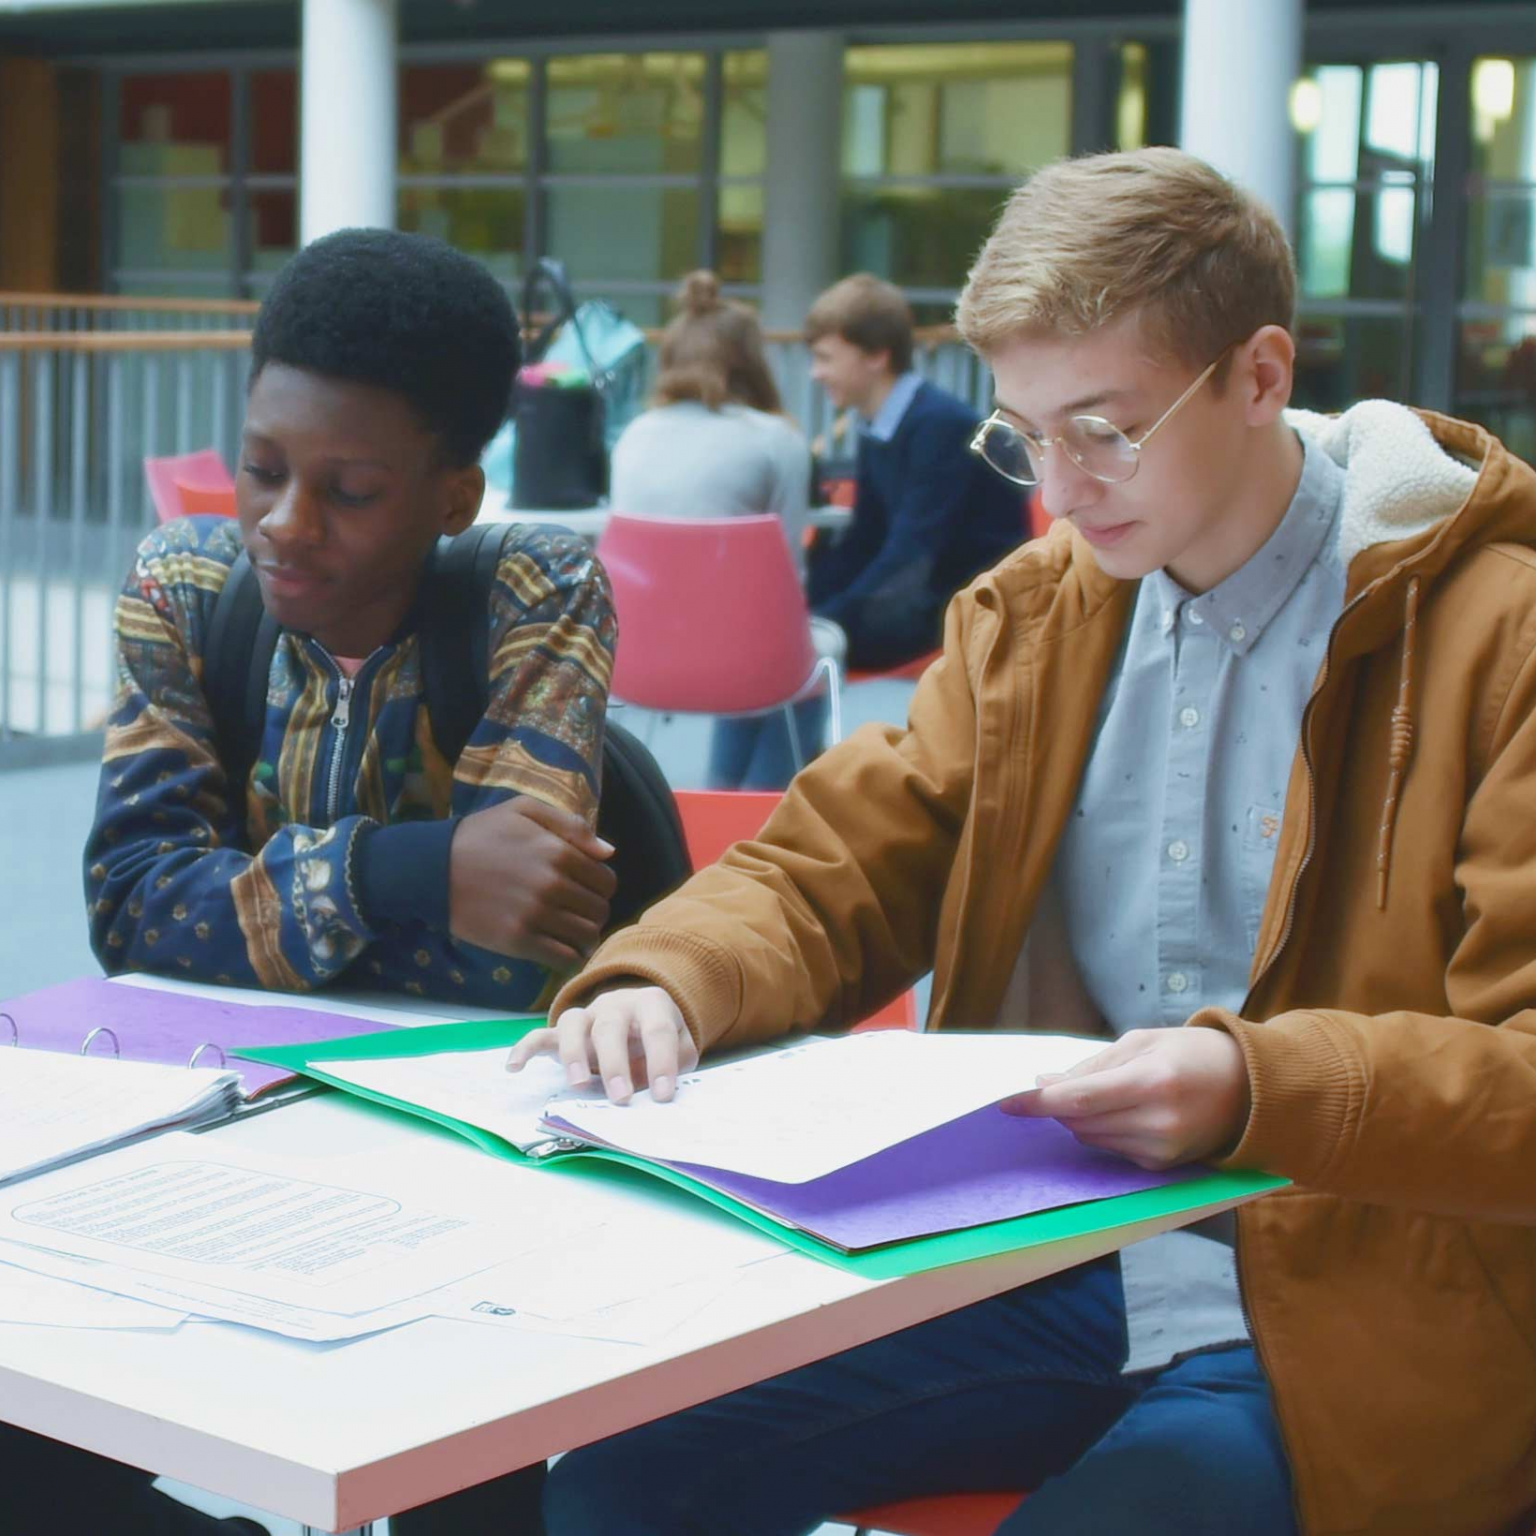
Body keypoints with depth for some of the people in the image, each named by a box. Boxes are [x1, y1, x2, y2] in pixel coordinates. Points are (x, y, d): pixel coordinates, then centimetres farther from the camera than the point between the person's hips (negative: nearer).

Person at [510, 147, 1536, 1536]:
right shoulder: (1037, 612, 11)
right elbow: (830, 873, 10)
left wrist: (1258, 1090, -31)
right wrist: (666, 983, -13)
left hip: (1360, 1326, -4)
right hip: (1046, 1264, 5)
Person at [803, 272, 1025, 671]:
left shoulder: (942, 424, -17)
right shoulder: (874, 431, 8)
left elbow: (910, 552, -23)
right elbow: (863, 546, 14)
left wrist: (821, 622, -24)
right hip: (926, 594, 9)